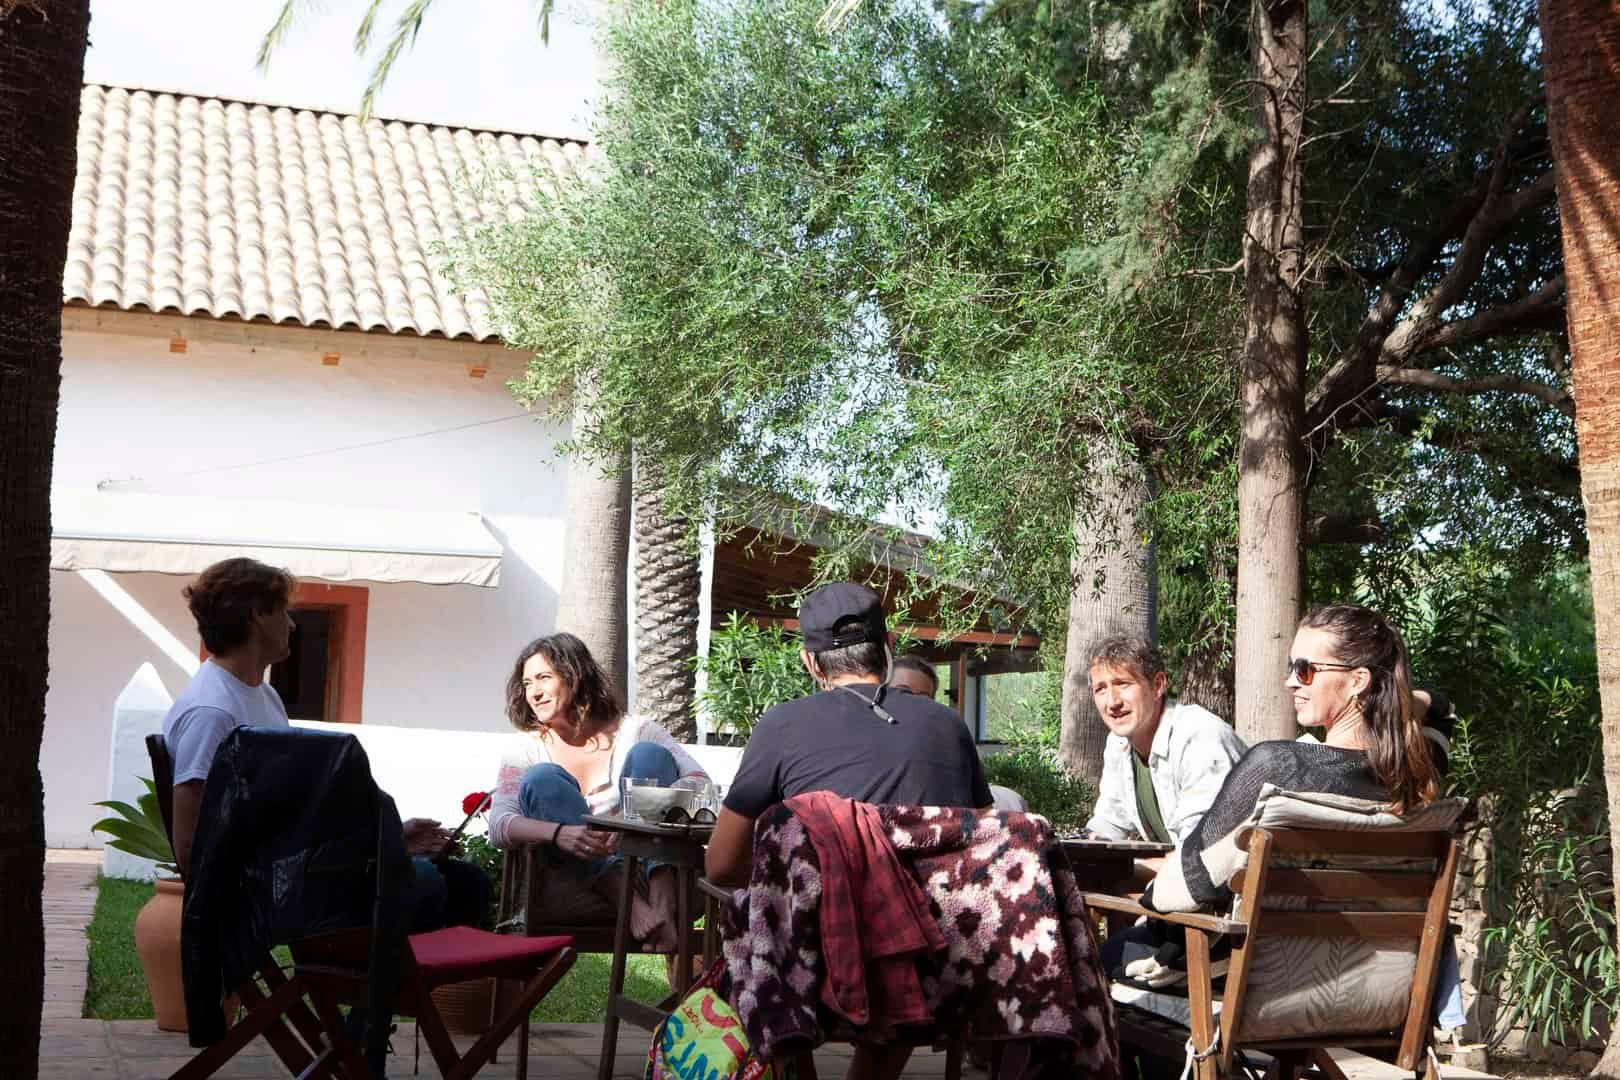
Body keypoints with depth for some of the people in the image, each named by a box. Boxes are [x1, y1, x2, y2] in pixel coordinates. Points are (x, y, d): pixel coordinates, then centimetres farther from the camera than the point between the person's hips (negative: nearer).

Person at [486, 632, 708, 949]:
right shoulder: (525, 748, 10)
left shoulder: (632, 732, 7)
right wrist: (559, 834, -29)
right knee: (542, 779, -18)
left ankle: (662, 897, -31)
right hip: (577, 883, 1)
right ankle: (629, 900, -29)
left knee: (649, 754, -14)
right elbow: (499, 826, -7)